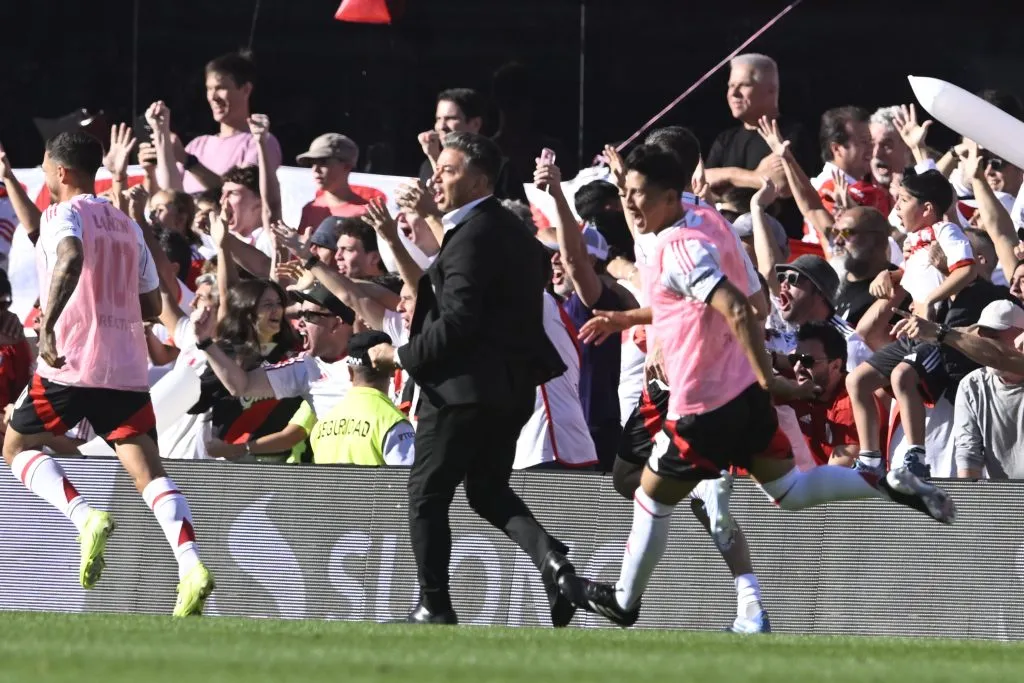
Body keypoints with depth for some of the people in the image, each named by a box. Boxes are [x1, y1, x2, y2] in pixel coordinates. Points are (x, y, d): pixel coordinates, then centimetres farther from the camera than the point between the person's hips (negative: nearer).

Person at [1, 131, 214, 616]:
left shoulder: (64, 215, -2)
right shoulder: (127, 226, 19)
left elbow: (71, 257, -26)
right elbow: (152, 305, 21)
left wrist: (49, 323, -29)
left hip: (71, 361, -6)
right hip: (127, 367, 6)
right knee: (148, 470, -3)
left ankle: (85, 517, -12)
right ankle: (191, 565, -24)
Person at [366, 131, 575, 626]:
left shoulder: (472, 237, -17)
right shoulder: (514, 232, 13)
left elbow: (458, 321, -23)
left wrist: (402, 356, -11)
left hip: (464, 384, -9)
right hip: (513, 386, 9)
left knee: (426, 496, 3)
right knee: (489, 491, 18)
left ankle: (434, 606, 5)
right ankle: (551, 558, -5)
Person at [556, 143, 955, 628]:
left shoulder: (678, 248, -22)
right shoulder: (708, 223, 6)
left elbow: (736, 309, -32)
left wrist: (766, 376, -28)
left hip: (704, 406, -9)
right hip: (745, 390, 9)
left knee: (652, 501, 10)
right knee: (790, 492, 16)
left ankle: (624, 601, 24)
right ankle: (888, 486, 4)